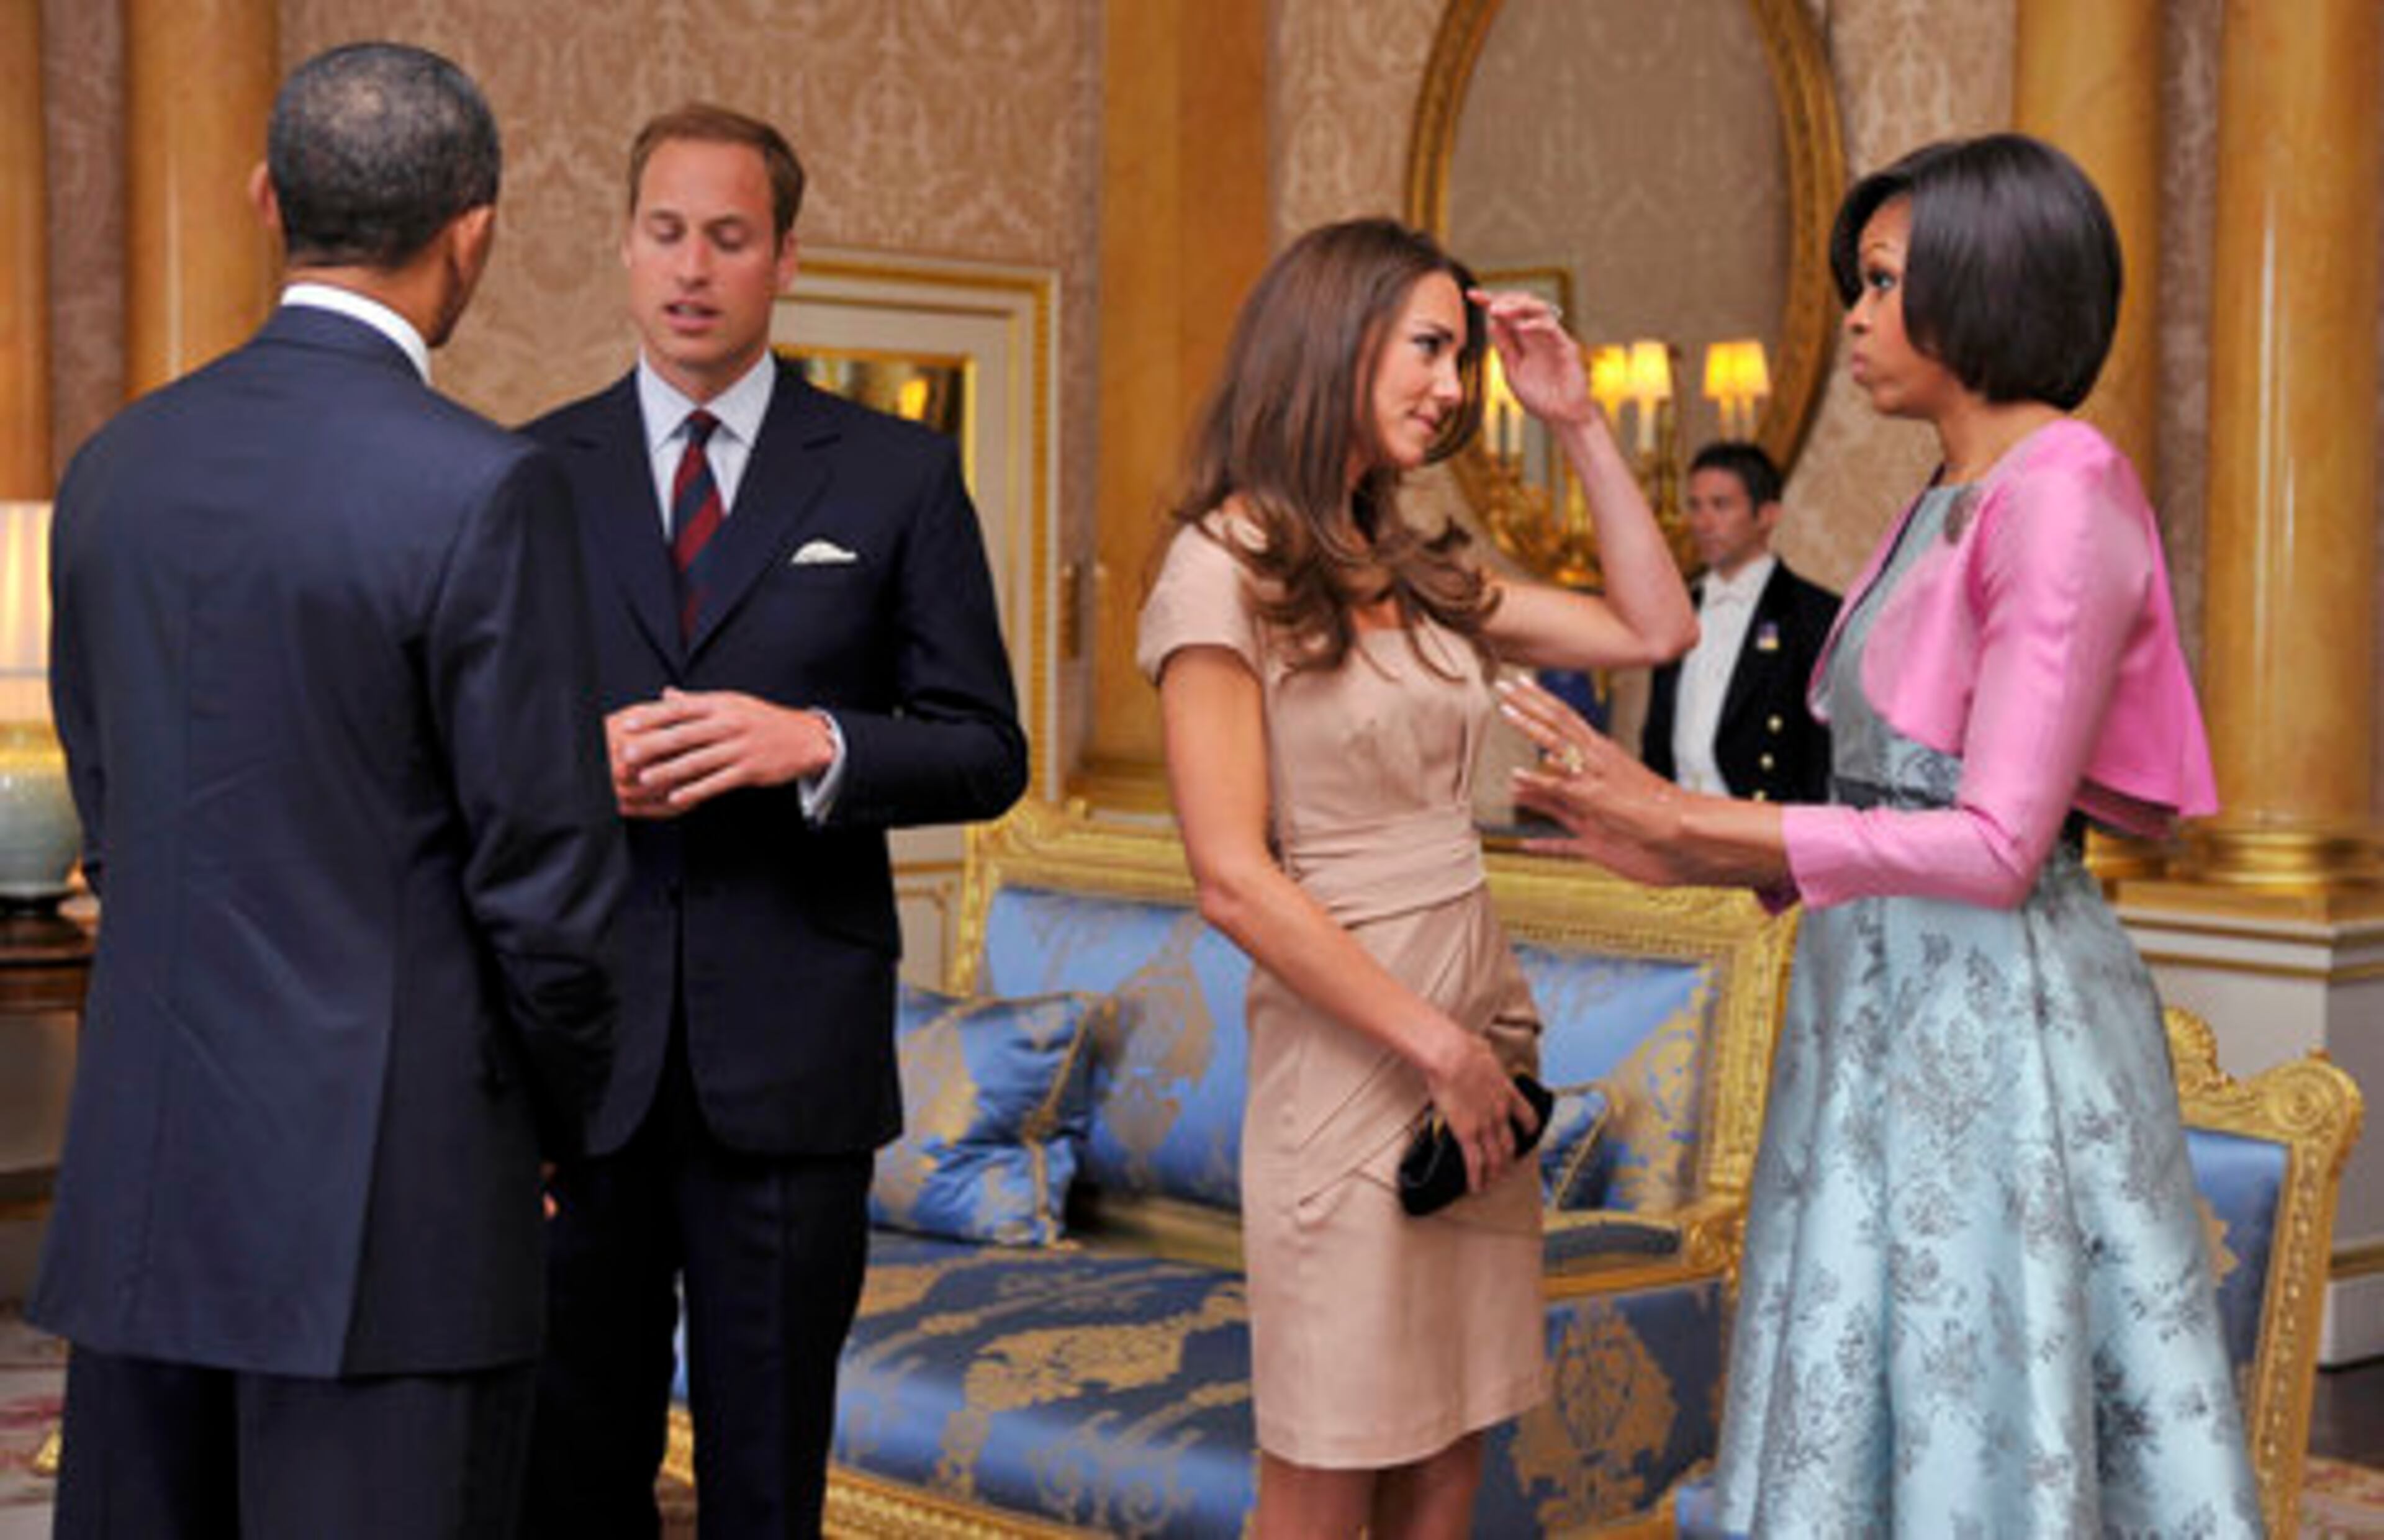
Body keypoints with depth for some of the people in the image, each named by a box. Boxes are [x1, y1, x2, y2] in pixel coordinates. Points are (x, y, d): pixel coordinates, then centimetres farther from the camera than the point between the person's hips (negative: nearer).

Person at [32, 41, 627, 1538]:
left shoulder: (119, 466, 6)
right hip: (390, 1193, -6)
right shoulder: (485, 491, -14)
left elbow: (115, 820, 14)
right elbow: (546, 874, -13)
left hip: (145, 1174, 7)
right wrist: (562, 1119, 5)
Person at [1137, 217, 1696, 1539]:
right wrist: (1436, 1046, -12)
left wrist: (1578, 423, 10)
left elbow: (1654, 629, 14)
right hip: (1349, 1065, -7)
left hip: (1477, 1049, 7)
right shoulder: (1224, 571, -9)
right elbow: (1234, 882, -14)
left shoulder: (1416, 574, 12)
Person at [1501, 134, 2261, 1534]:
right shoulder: (1949, 518, 15)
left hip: (1994, 1037, -9)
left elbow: (1996, 846, -20)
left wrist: (1691, 822, -17)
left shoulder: (2063, 504, -15)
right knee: (1896, 1424, 14)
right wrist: (1682, 848, 8)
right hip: (1901, 1026, 9)